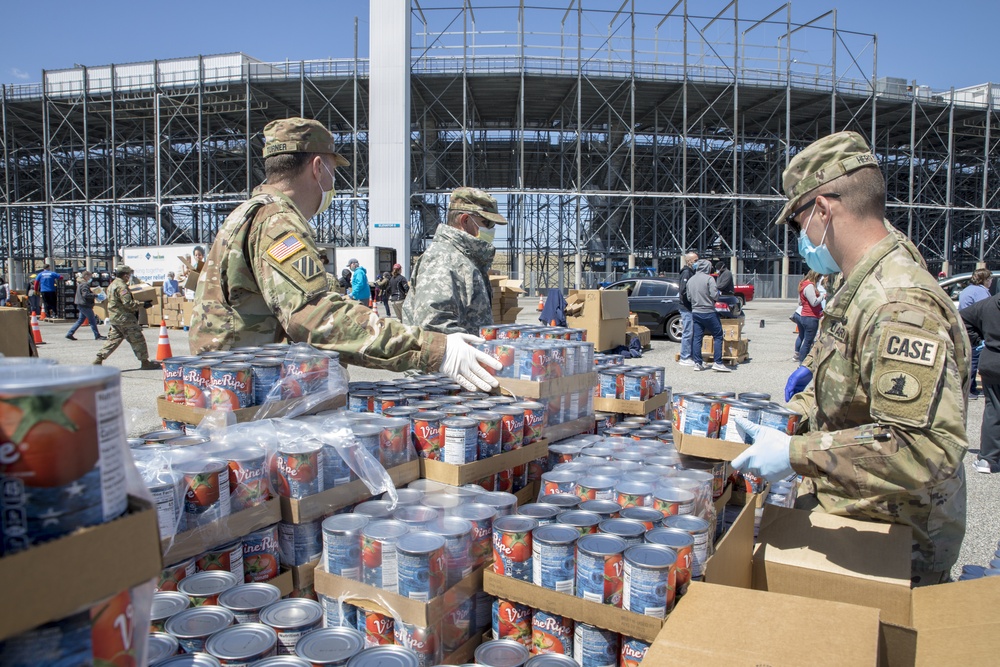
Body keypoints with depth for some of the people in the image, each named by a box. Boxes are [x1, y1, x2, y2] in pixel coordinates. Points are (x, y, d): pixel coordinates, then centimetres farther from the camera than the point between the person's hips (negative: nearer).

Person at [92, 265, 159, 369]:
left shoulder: (112, 285, 16)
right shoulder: (121, 286, -17)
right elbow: (128, 303, -25)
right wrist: (143, 304, -18)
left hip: (114, 317, 10)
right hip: (124, 318, -10)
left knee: (113, 339, 12)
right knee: (137, 340, -1)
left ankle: (98, 360, 7)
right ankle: (145, 362, 5)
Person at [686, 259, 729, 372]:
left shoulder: (690, 280, 9)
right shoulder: (709, 279, -11)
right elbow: (714, 295, -17)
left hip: (695, 312, 6)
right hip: (708, 312, -6)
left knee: (697, 338, 8)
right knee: (718, 336, 2)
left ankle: (698, 363, 7)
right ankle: (717, 362, -3)